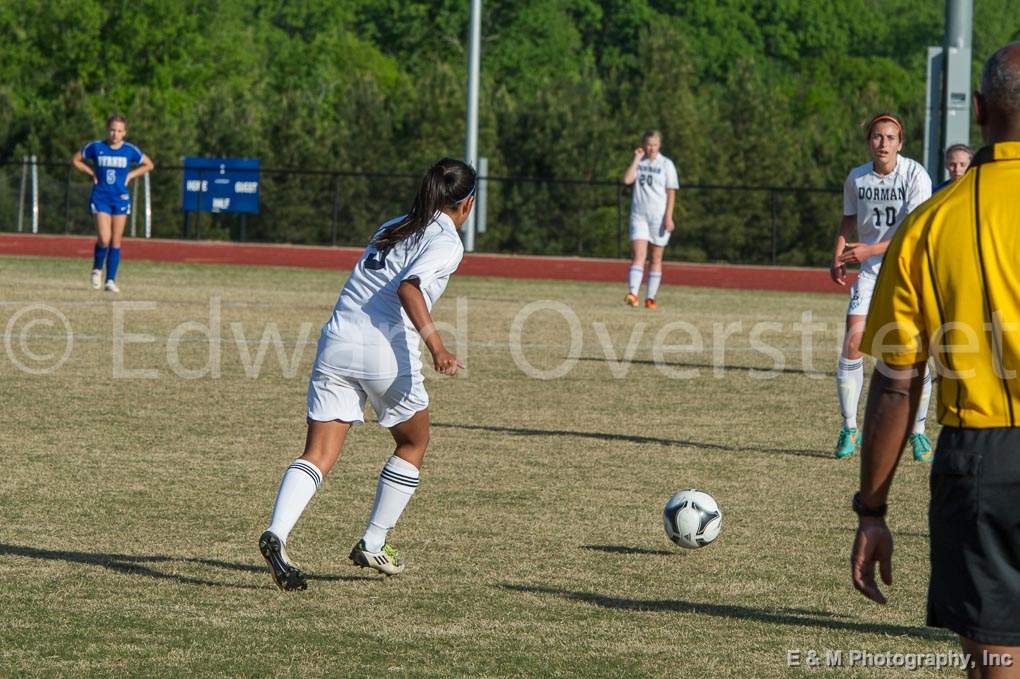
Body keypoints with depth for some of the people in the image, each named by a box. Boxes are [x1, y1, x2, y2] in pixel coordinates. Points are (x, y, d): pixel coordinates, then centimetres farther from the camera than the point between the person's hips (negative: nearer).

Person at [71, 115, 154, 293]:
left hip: (121, 198, 2)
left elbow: (148, 165, 13)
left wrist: (130, 175, 1)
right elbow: (76, 160, 10)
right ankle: (97, 269, 12)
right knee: (104, 238, -14)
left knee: (116, 241, 2)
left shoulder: (130, 150, 0)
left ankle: (111, 280, 8)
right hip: (100, 197, -2)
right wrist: (92, 173, -1)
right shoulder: (96, 147, -2)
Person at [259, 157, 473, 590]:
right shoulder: (446, 242, 0)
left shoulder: (392, 228, 22)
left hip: (336, 342, 5)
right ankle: (372, 546, 20)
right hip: (387, 350, -5)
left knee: (319, 454, -4)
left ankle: (276, 535, -27)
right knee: (413, 444, 20)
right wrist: (436, 345, -24)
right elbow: (409, 287, -17)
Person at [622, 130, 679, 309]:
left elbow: (671, 192, -1)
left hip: (659, 216, -1)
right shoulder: (639, 163, 8)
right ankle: (633, 293, -26)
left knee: (656, 258, 4)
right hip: (639, 215, 1)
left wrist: (668, 217, -9)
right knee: (638, 254, -13)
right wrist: (637, 159, -8)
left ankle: (650, 298, 9)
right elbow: (627, 180, -8)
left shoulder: (666, 164, 0)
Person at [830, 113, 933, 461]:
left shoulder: (916, 176, -13)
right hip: (870, 272, 3)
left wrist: (870, 250, -27)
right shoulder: (856, 178, 1)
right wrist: (838, 256, 4)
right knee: (853, 341, -11)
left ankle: (918, 432, 11)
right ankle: (849, 428, 1)